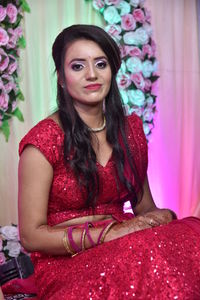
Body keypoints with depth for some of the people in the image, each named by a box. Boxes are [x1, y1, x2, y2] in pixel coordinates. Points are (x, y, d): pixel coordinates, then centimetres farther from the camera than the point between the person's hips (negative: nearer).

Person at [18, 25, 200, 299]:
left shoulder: (130, 129, 7)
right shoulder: (44, 140, -10)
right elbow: (31, 235, -10)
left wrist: (162, 217, -10)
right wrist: (109, 233, -20)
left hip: (125, 250, 6)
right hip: (65, 264, -5)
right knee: (151, 256, -34)